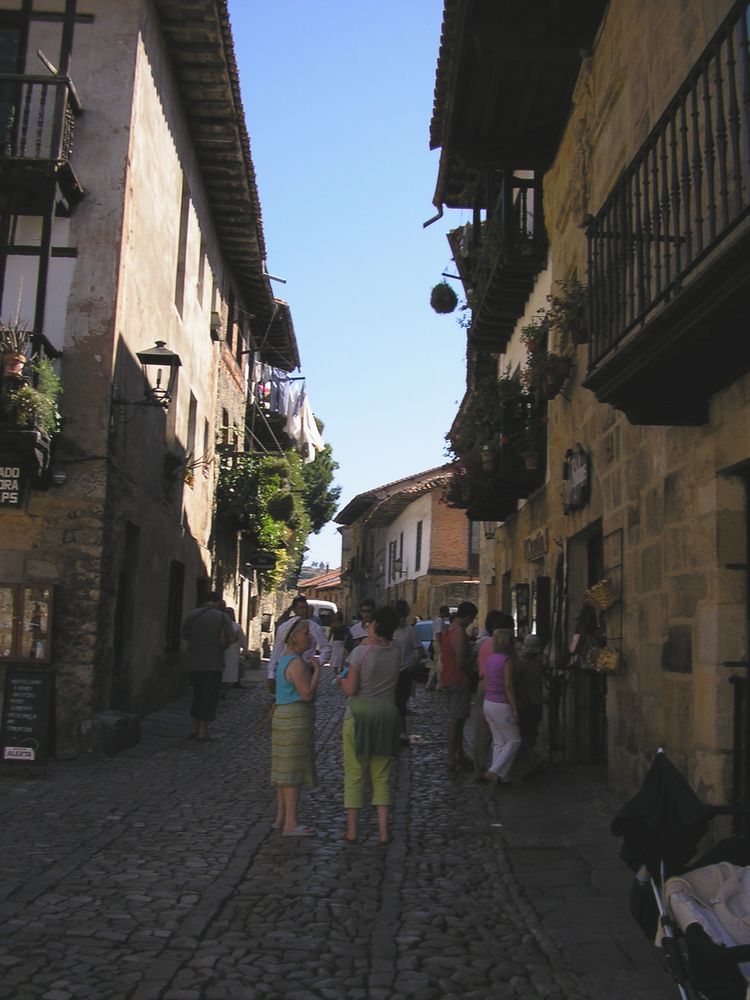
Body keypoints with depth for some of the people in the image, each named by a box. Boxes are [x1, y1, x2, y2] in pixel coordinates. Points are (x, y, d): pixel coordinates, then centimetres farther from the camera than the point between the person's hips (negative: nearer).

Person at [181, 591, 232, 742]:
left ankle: (194, 729, 21)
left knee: (197, 695, 17)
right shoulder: (222, 617, -8)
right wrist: (219, 649, 6)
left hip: (194, 663, 4)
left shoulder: (192, 615, 4)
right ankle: (203, 732, 4)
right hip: (213, 664, -4)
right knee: (209, 697, 3)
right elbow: (224, 642, -15)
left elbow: (185, 636, 8)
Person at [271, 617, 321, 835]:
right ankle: (290, 823, -5)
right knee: (294, 770, -7)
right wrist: (317, 670, -12)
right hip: (295, 719, -11)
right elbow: (307, 693, -22)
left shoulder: (285, 660, 15)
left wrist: (312, 668, 13)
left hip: (284, 717, 11)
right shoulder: (296, 663, -17)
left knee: (286, 769, 14)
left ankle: (281, 818, 21)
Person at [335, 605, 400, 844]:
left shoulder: (361, 651, -14)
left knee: (354, 774, 6)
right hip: (387, 714, 4)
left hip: (359, 716, -4)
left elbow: (351, 689, -13)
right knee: (381, 776, 12)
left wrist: (341, 680, 5)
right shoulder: (396, 651, 0)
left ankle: (352, 830, 10)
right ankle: (383, 830, 9)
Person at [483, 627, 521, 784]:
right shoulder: (507, 660, -15)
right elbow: (508, 686, -17)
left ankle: (502, 776, 15)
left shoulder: (490, 659, 8)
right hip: (501, 705, -8)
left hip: (488, 704, 8)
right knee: (513, 741, 4)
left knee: (499, 742, 14)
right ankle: (495, 771, -5)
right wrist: (514, 708, -14)